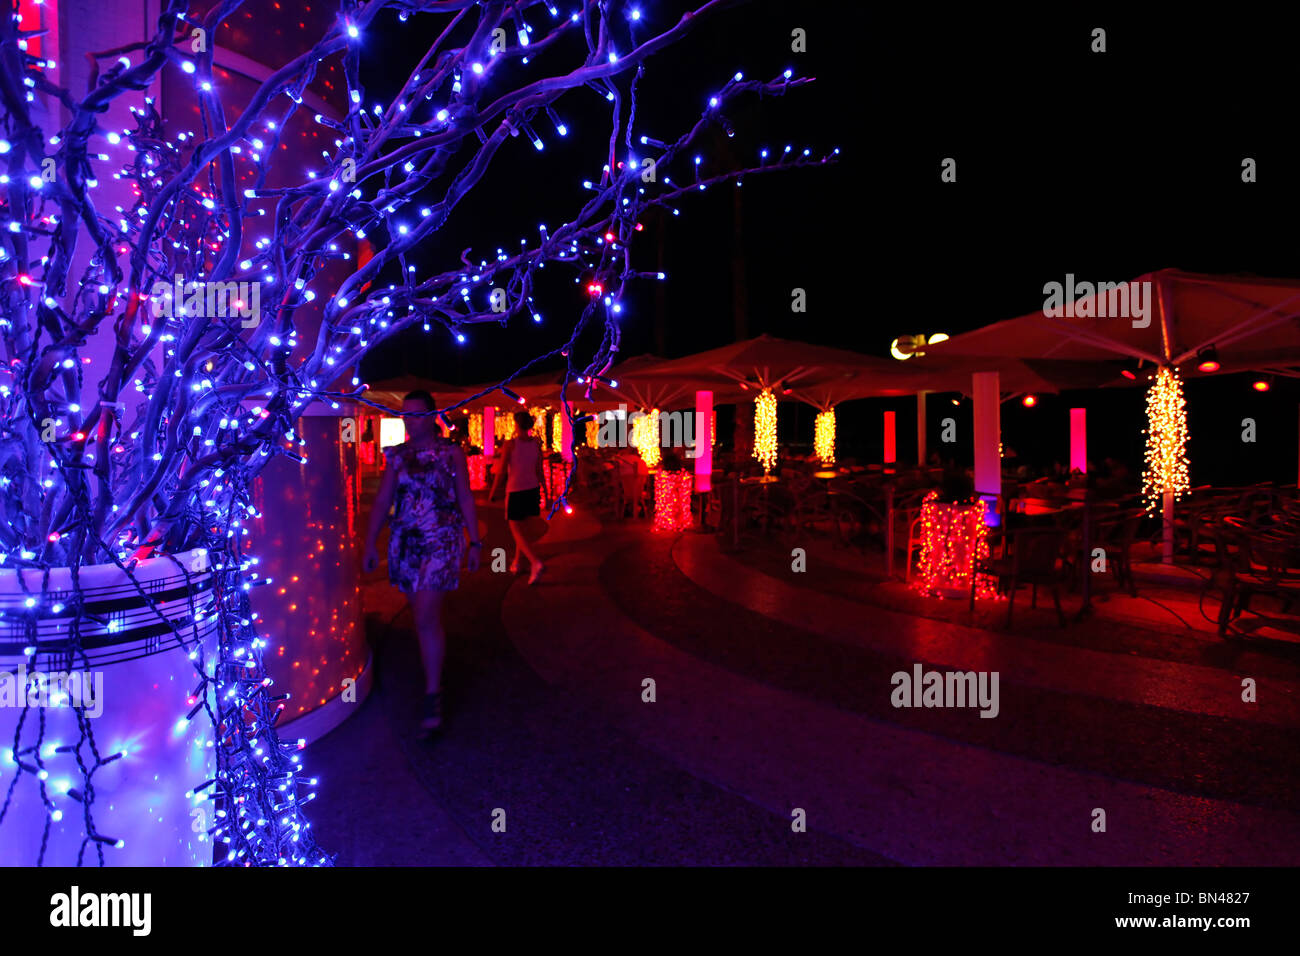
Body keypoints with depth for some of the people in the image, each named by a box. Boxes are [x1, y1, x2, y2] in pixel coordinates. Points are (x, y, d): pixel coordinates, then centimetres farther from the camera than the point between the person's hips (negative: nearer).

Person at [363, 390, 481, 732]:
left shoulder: (451, 453, -1)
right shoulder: (397, 456, 8)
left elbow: (465, 499, 2)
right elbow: (382, 501, 9)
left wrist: (475, 542, 1)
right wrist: (370, 544, 4)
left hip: (440, 543, -4)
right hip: (404, 544, 4)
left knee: (427, 618, -11)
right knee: (423, 615, 11)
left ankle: (433, 695, -2)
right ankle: (434, 672, 31)